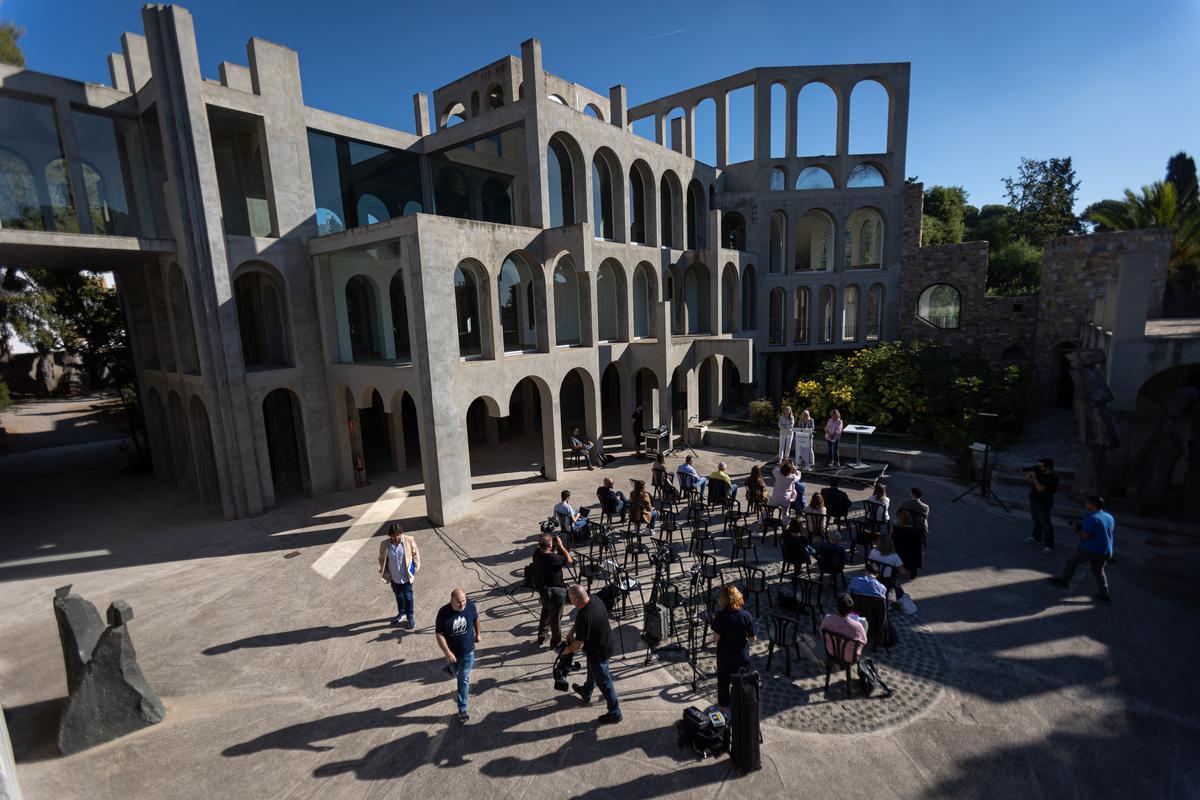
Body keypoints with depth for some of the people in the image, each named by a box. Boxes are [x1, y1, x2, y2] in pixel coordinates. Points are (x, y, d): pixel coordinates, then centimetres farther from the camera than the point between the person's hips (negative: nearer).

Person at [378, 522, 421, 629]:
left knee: (408, 597, 7)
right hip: (394, 577, 2)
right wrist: (385, 573, 0)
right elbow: (382, 559, 1)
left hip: (406, 576, -2)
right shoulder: (384, 544, -15)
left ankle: (410, 616, 26)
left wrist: (416, 568, -3)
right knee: (398, 596, 22)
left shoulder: (409, 540, -18)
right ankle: (401, 613, 45)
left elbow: (415, 554, -4)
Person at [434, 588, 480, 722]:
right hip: (452, 652, 0)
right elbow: (440, 635, -20)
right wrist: (447, 653, -24)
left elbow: (476, 619, 1)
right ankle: (464, 686, 59)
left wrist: (477, 634, 13)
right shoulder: (444, 612, -28)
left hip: (468, 651, 0)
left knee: (464, 679, 6)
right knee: (457, 675, 26)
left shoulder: (470, 606, -21)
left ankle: (462, 709, 22)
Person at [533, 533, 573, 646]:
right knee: (556, 618, 15)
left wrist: (556, 547, -8)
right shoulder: (553, 558, -34)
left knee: (545, 612, 29)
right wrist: (560, 545, -19)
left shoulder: (537, 553, -13)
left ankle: (541, 638, 44)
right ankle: (556, 642, 34)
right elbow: (570, 561, -21)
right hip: (555, 592, -7)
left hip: (542, 590, 7)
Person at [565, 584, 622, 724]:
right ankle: (586, 693, 56)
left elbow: (578, 644, -23)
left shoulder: (584, 617, -38)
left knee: (603, 682, 11)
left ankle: (614, 713, 29)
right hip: (606, 643, 9)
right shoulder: (596, 599, -13)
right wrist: (572, 630, 1)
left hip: (598, 652, -9)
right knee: (592, 670, 31)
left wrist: (568, 649, -4)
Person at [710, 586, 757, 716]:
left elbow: (716, 637, -18)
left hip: (724, 656, -1)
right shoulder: (746, 615, -17)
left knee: (723, 680, 21)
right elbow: (753, 638, -8)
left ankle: (723, 705, 36)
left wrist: (714, 622, -5)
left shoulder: (720, 616, -21)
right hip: (742, 656, 1)